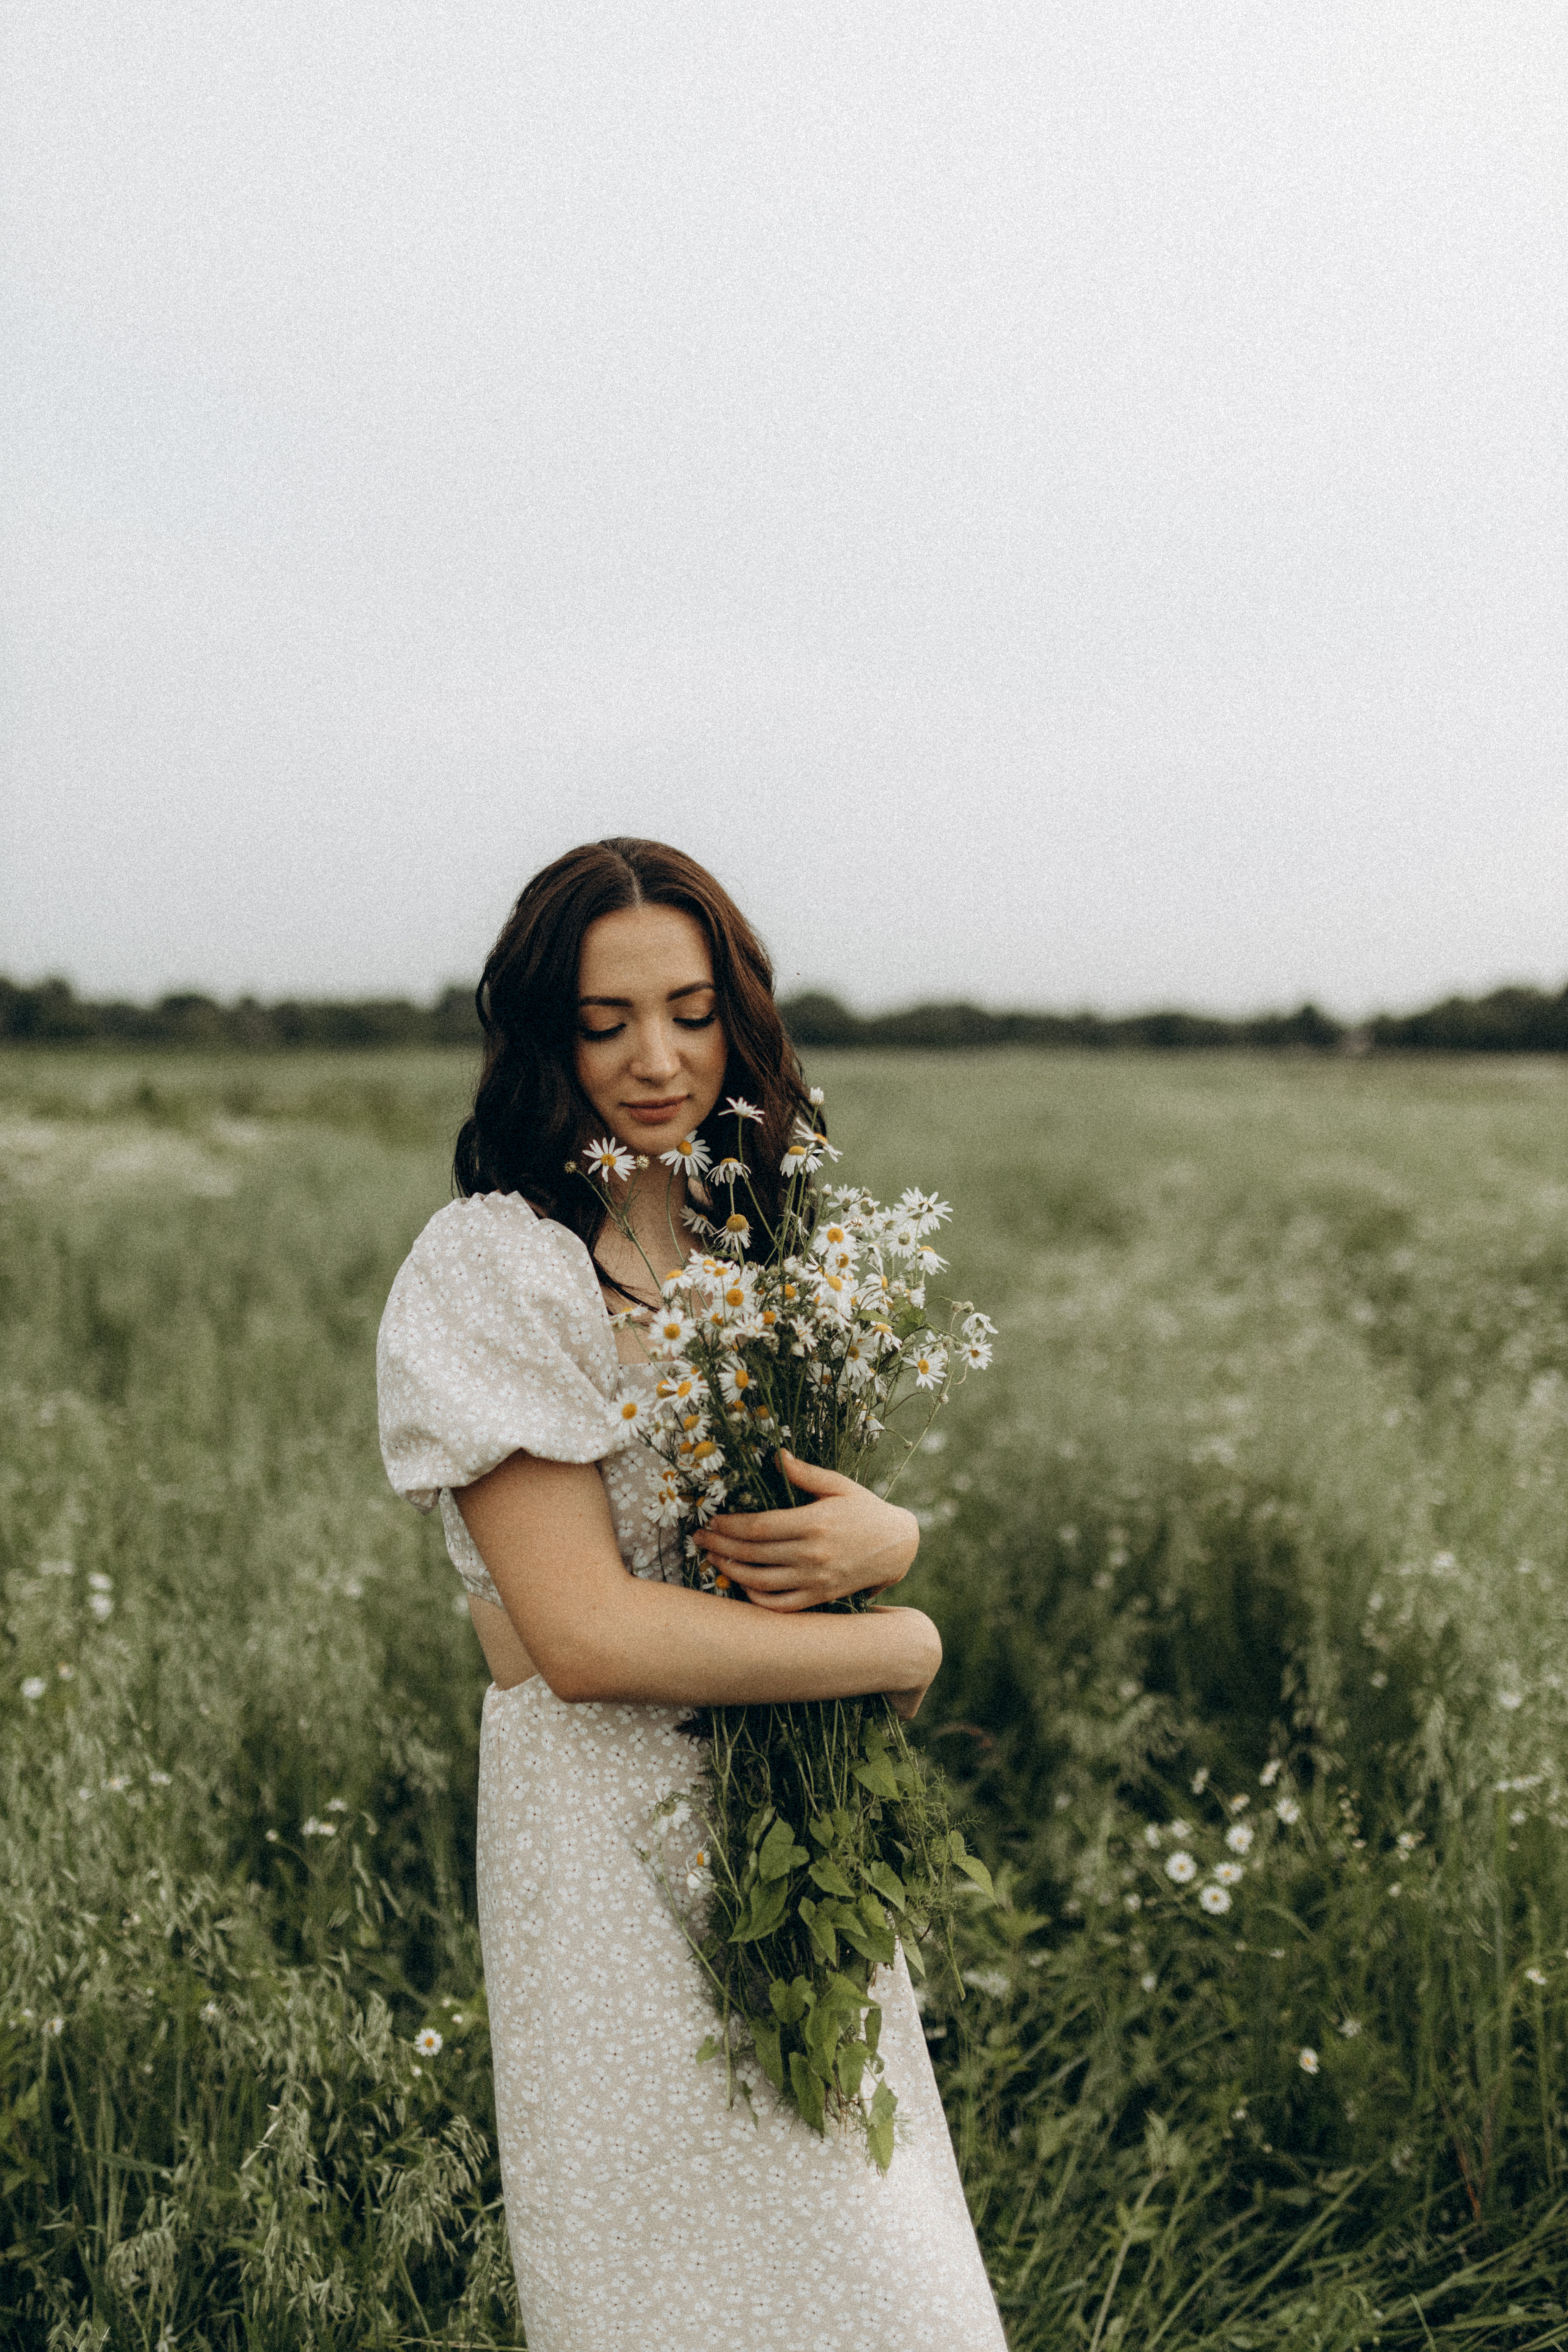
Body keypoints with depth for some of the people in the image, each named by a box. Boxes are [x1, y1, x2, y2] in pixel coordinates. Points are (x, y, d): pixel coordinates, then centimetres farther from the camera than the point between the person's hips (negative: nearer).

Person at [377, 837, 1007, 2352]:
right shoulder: (495, 1265, -15)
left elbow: (841, 1506, 10)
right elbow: (586, 1634, -21)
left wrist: (881, 1540, -14)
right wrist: (901, 1648, -12)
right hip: (622, 1846, -7)